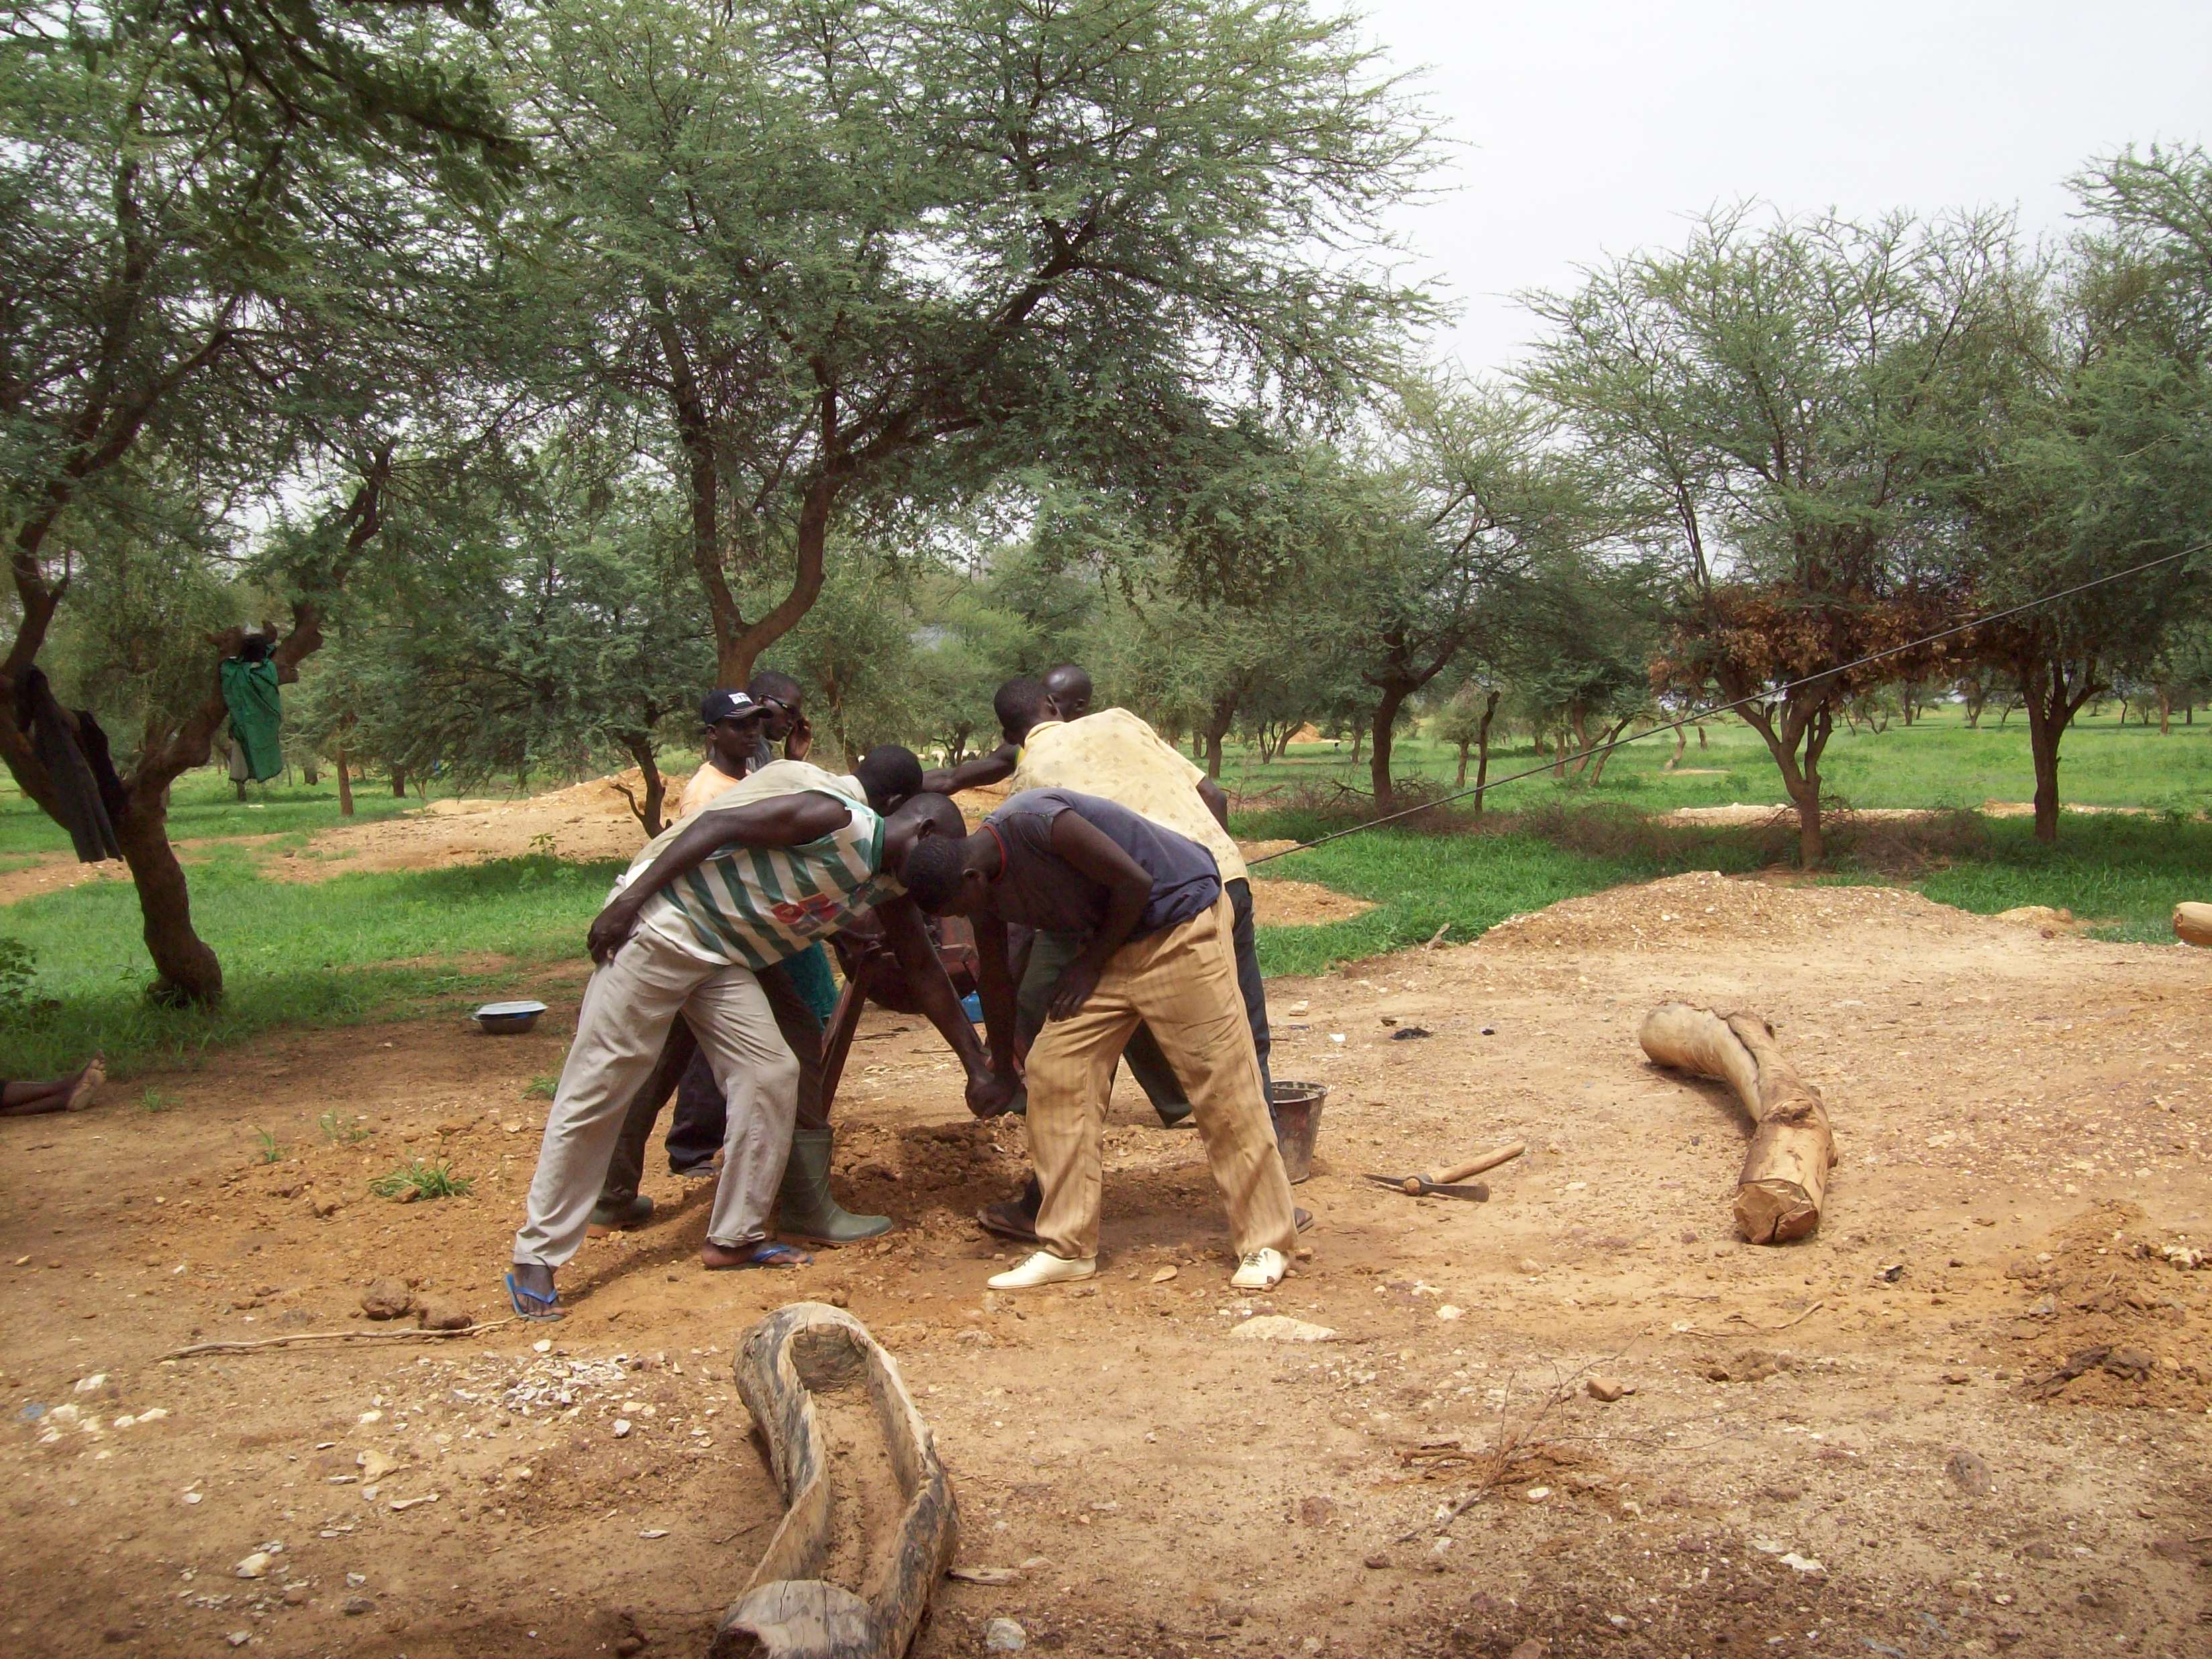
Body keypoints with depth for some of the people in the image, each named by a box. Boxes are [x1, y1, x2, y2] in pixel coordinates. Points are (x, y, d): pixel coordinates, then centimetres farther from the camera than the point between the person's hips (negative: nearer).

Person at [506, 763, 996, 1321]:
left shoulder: (889, 886, 9)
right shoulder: (838, 819, -17)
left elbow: (926, 972, 15)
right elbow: (717, 824, -18)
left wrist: (978, 1067, 15)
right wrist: (628, 900, -21)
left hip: (723, 958, 9)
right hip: (658, 925, -8)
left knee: (771, 1076, 0)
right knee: (595, 1094, -4)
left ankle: (734, 1237, 13)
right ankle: (535, 1259, 4)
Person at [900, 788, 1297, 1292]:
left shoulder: (1036, 822, -28)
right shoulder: (986, 892, -3)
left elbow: (1133, 882, -22)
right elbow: (995, 977, 13)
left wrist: (1091, 964, -11)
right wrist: (1001, 1063, 25)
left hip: (1182, 919, -8)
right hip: (1116, 943, 8)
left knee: (1220, 1081, -7)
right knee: (1054, 1073, -1)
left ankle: (1266, 1243, 5)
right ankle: (1068, 1248, 6)